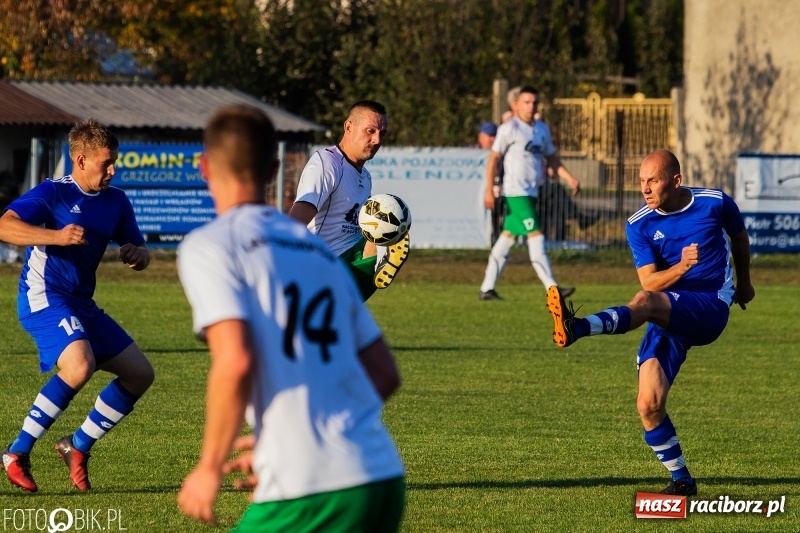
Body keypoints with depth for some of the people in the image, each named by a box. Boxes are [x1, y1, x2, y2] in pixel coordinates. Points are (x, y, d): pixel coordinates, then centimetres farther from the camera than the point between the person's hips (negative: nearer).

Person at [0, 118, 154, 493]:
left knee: (140, 374, 5)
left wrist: (138, 255, -6)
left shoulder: (115, 202, 11)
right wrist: (57, 236, -34)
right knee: (79, 366, -32)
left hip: (81, 303, 8)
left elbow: (138, 251, 20)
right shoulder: (53, 193, -9)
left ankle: (78, 445, 16)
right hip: (43, 297, -8)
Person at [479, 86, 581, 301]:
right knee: (535, 236, -12)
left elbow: (551, 158, 21)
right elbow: (493, 158, -7)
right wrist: (489, 190, -12)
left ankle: (487, 288, 15)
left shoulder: (542, 129, 13)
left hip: (531, 192, 7)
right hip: (516, 191, -7)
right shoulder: (509, 129, -7)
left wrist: (570, 178, 9)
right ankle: (552, 288, -15)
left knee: (508, 236, 10)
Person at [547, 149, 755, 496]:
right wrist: (682, 266, -29)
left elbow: (739, 236, 21)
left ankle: (576, 328, -60)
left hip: (711, 308, -3)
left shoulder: (715, 203, -2)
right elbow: (650, 281, -9)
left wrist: (743, 282, 35)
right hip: (668, 318, 4)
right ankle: (681, 480, 6)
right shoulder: (640, 225, -1)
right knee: (649, 405, -12)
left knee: (646, 302, -34)